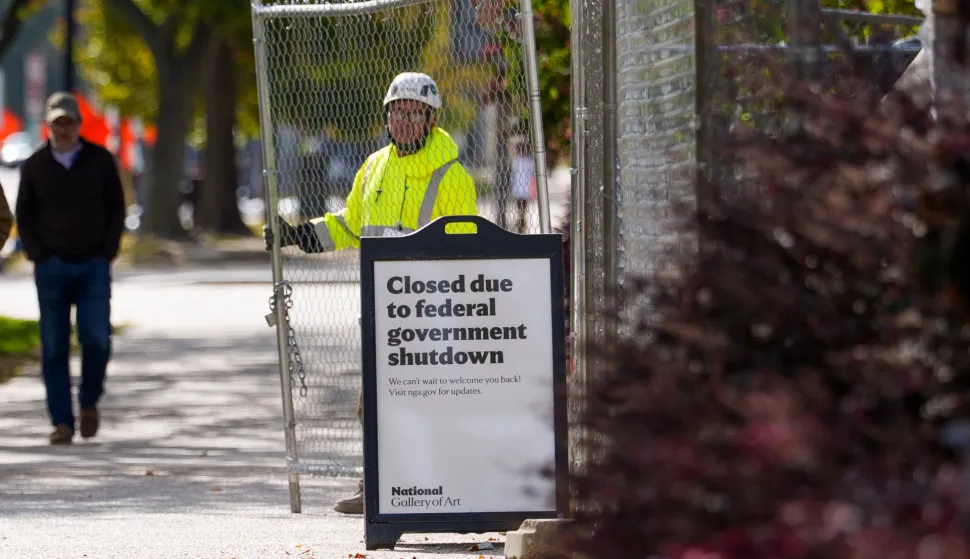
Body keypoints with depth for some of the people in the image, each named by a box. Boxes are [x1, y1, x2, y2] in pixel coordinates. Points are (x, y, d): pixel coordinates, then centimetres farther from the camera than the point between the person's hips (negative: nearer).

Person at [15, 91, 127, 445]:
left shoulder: (100, 161, 5)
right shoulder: (35, 166, 7)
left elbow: (116, 209, 9)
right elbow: (24, 216, 11)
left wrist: (107, 253, -2)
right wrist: (38, 255, -1)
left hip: (93, 266, -1)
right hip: (51, 267, 1)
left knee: (96, 339, -11)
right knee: (54, 347, -2)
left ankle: (89, 402, 15)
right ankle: (62, 422, 2)